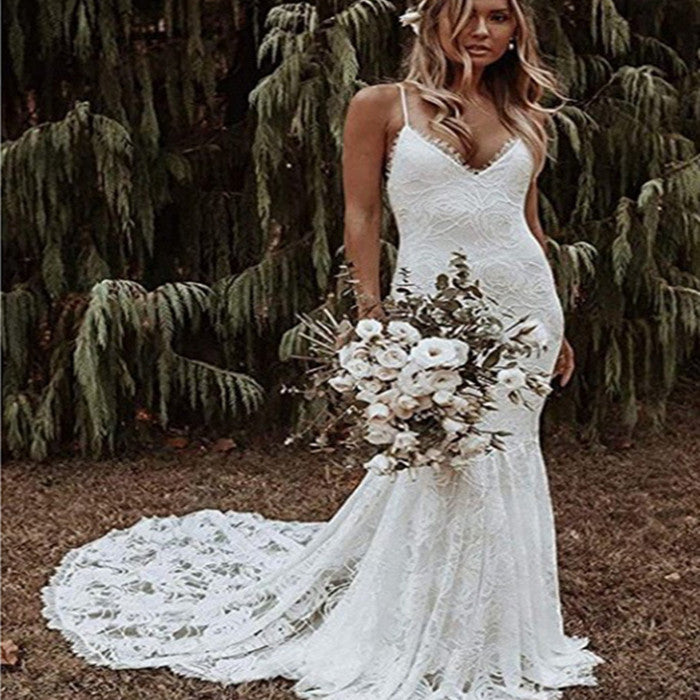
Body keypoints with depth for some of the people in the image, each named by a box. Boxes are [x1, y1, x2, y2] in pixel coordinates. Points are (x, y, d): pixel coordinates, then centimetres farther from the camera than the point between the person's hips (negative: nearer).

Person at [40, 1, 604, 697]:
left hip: (524, 305, 4)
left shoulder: (525, 118, 11)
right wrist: (372, 314, -10)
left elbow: (529, 223, 16)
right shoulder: (382, 107, -1)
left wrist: (556, 328, 16)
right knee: (443, 462, -4)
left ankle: (496, 632, 29)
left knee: (502, 461, 10)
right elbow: (360, 217, -2)